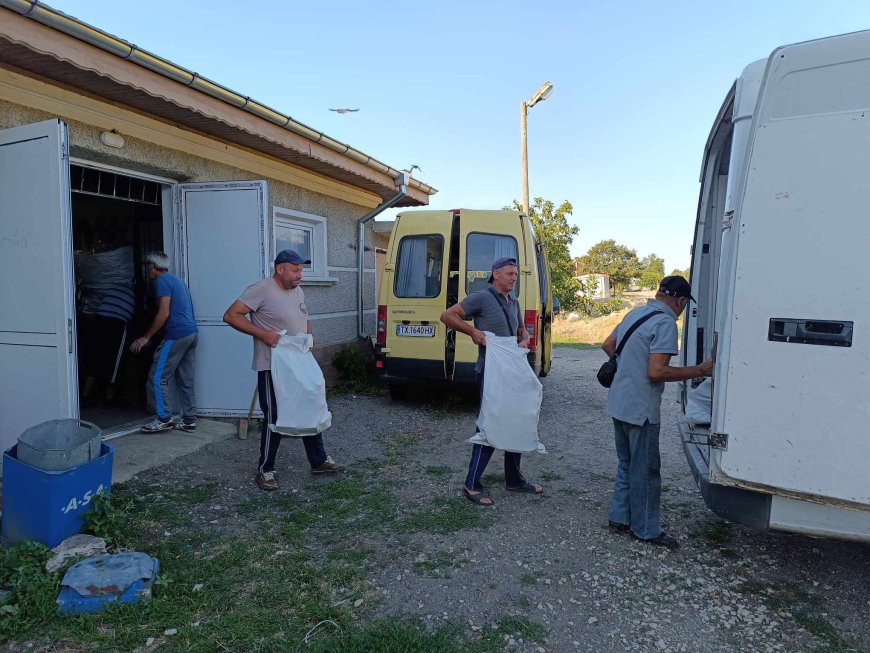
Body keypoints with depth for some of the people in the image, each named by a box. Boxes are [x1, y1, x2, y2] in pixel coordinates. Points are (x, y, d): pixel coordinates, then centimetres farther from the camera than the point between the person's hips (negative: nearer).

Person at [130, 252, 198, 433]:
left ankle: (164, 419, 1)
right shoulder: (176, 279, 21)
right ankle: (189, 420, 12)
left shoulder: (162, 281, -7)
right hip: (192, 332, 9)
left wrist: (146, 337, -10)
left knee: (157, 378, -2)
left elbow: (164, 313, -15)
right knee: (186, 379, 10)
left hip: (177, 335, -9)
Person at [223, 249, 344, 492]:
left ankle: (319, 461, 27)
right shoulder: (261, 290, -14)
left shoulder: (298, 292, 11)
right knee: (274, 418, 0)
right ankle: (265, 470, 16)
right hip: (272, 368, -8)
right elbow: (231, 315, -17)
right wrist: (263, 334, -24)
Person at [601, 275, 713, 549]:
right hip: (640, 409, -8)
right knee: (645, 470, 5)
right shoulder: (665, 323, -17)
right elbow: (656, 372, -24)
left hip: (619, 403, 9)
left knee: (627, 464, 20)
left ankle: (619, 517, 28)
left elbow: (607, 345, 19)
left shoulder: (636, 313, 9)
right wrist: (699, 371, -15)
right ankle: (646, 530, 18)